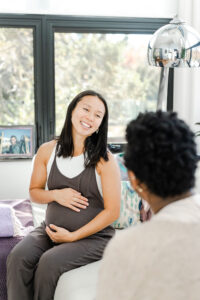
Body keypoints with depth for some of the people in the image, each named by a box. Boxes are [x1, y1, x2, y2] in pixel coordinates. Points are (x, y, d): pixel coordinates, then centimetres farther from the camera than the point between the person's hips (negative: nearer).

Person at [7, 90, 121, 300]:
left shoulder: (103, 159, -11)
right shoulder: (47, 151, 1)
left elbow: (112, 212, -10)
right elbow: (34, 191, 13)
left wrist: (72, 236, -13)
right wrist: (56, 195, -10)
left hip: (92, 236, -3)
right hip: (51, 229, 4)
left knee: (49, 263, -27)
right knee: (18, 258, -23)